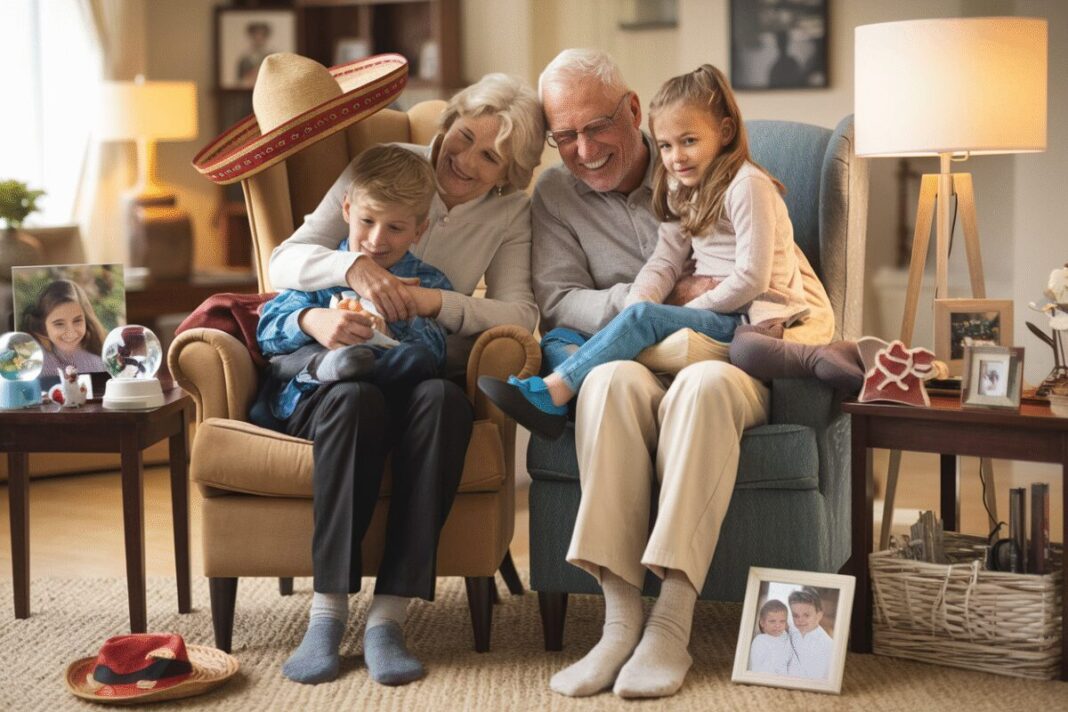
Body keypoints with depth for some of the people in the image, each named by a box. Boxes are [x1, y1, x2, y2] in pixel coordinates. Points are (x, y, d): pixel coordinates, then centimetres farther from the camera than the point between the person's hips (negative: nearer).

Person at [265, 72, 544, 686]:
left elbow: (521, 314, -9)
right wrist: (354, 267, -27)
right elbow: (284, 261, -7)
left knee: (443, 400, -35)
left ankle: (391, 612, -34)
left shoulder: (511, 213, 6)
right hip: (335, 369, -1)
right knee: (355, 402, -37)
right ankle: (330, 607, -29)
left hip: (419, 375, 1)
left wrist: (436, 303, -24)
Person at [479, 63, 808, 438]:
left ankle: (551, 393, -30)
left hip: (752, 319, -9)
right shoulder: (684, 189, 17)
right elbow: (664, 262, 8)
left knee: (644, 318, -26)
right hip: (715, 315, 9)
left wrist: (690, 309, -10)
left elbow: (752, 277, -16)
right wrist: (637, 303, -12)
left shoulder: (746, 186, -10)